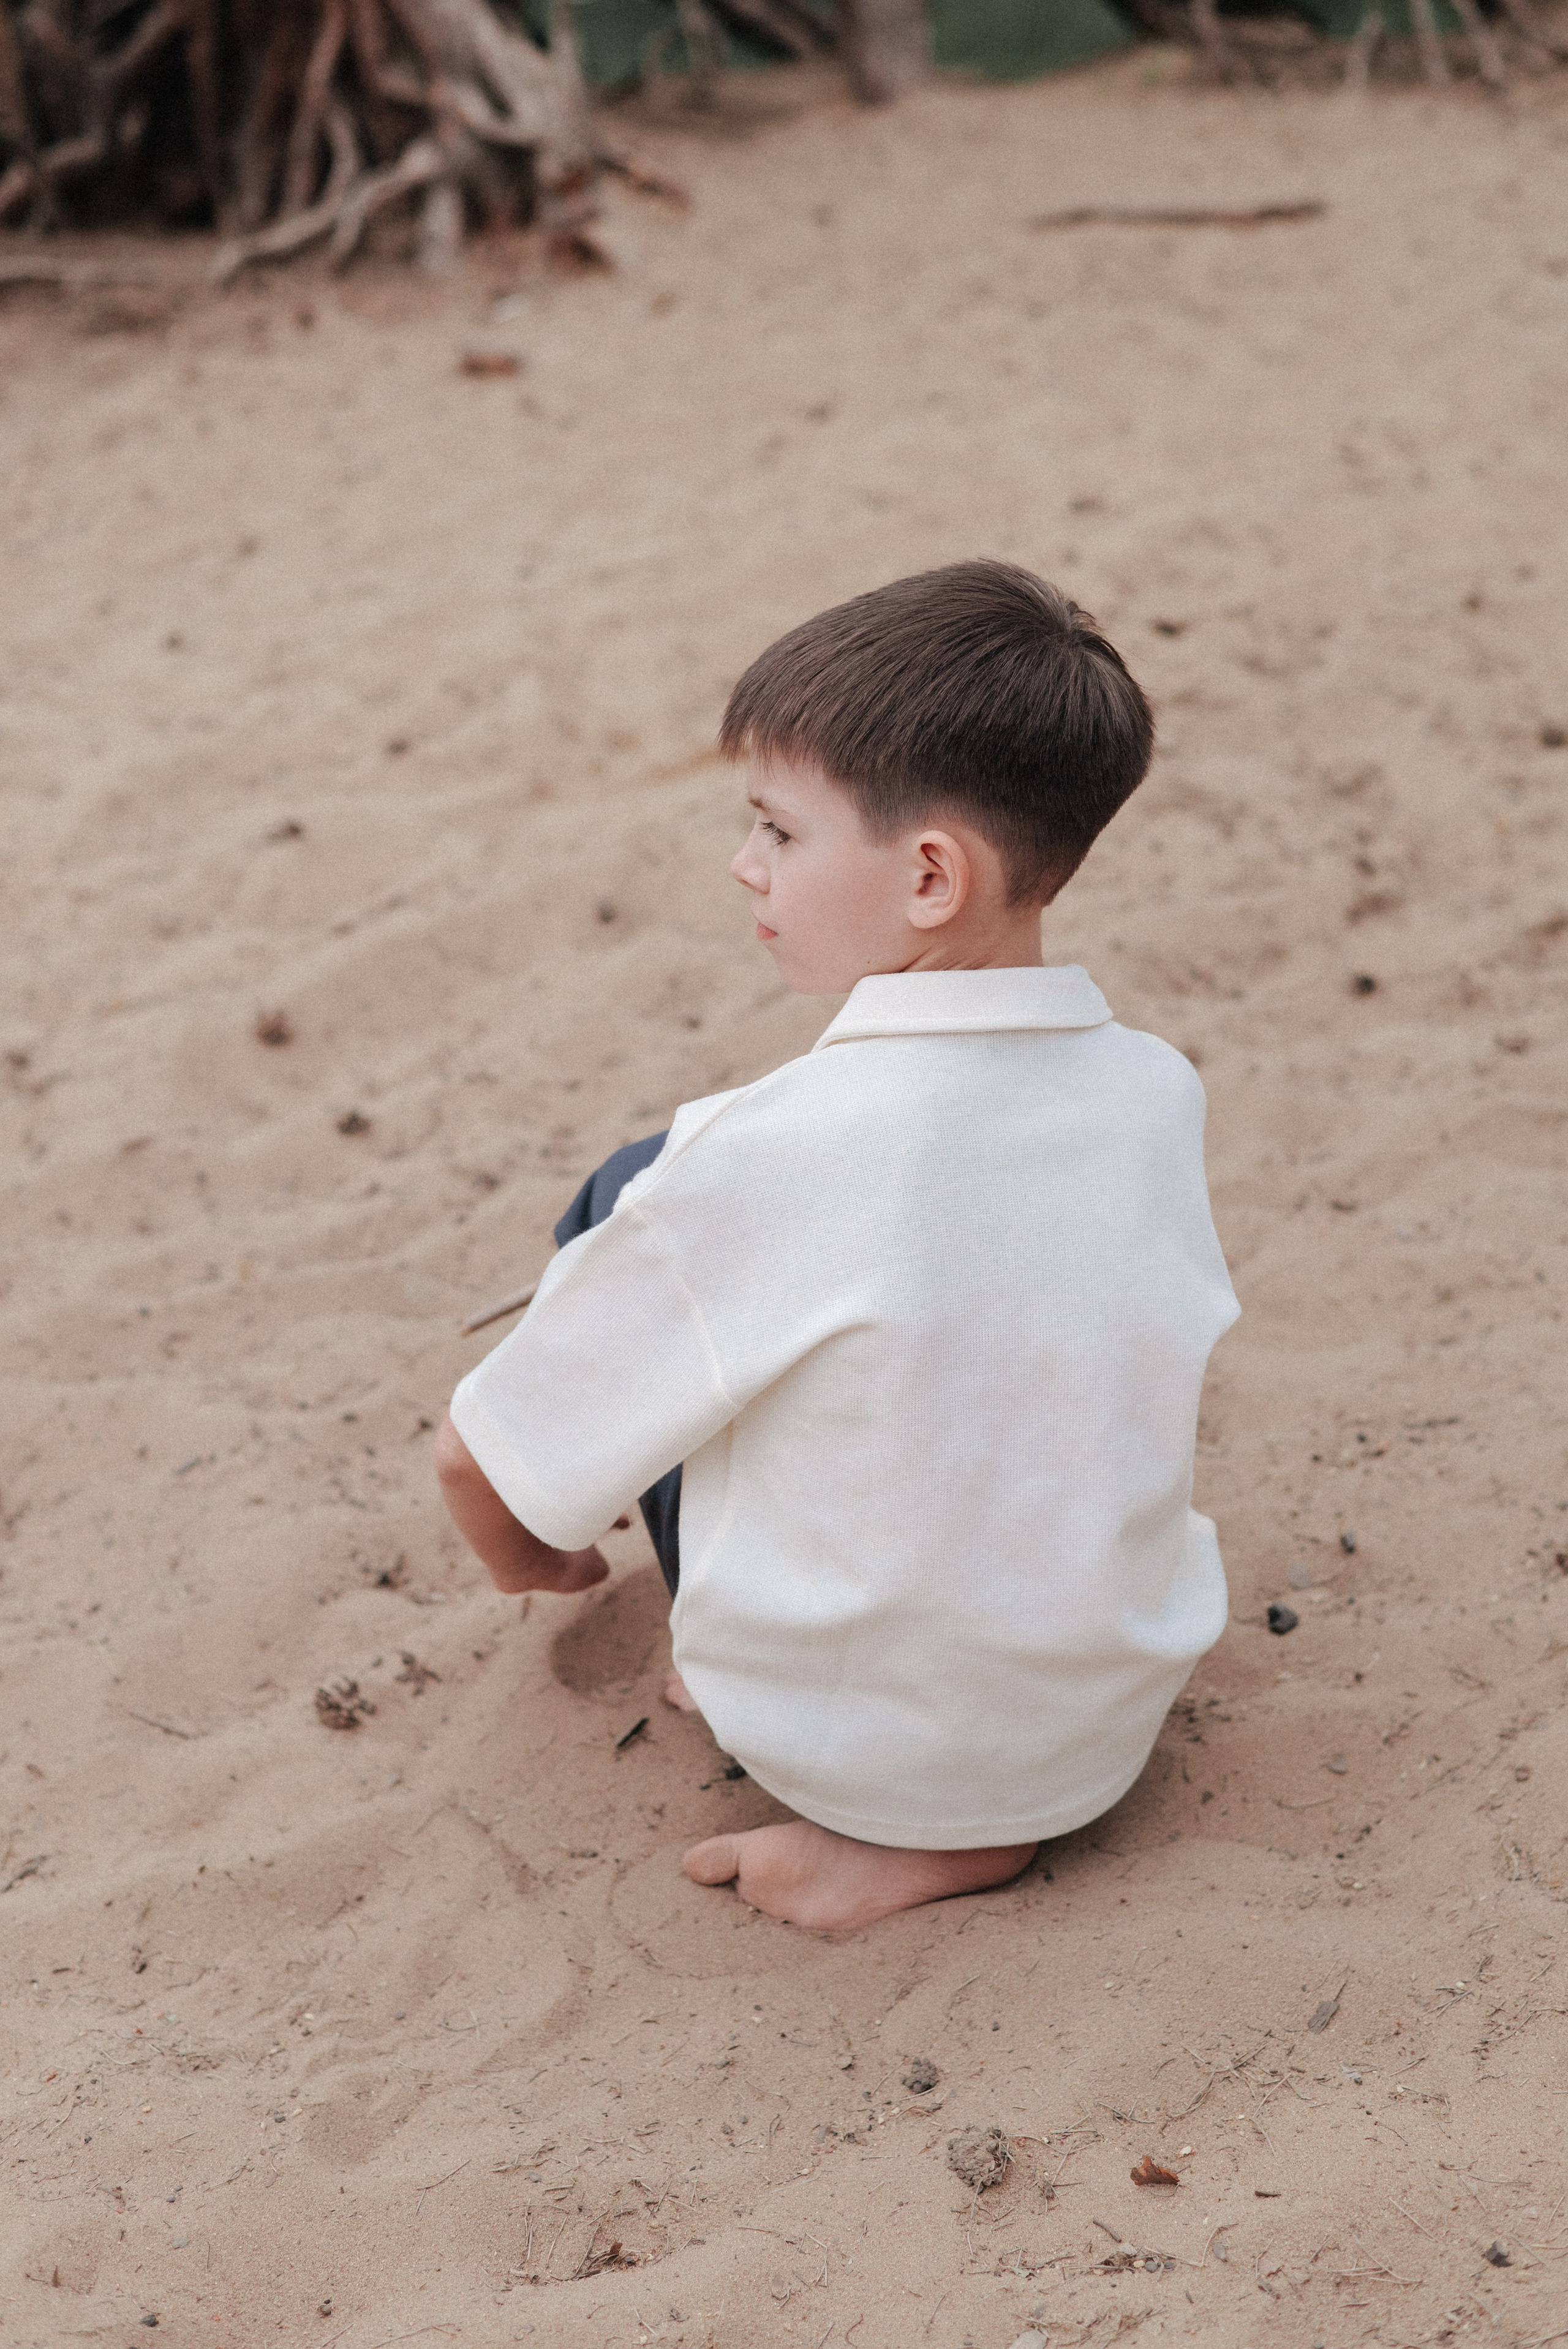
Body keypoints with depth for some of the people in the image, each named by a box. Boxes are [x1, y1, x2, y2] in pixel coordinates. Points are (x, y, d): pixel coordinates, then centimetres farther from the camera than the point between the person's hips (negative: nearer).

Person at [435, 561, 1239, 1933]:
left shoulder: (762, 1159, -27)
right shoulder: (1160, 1092, -10)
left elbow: (483, 1465, -14)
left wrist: (535, 1566, 10)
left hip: (843, 1751, -5)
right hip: (1114, 1734, 5)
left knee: (625, 1194, 7)